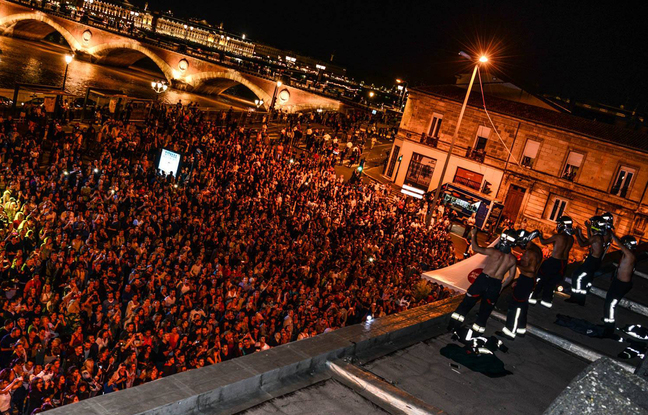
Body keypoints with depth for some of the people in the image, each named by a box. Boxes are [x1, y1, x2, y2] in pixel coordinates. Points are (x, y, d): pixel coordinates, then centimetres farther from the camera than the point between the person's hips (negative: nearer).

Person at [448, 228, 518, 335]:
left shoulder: (494, 252, -20)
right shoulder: (513, 259, -5)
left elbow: (475, 248, -15)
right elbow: (511, 277, 5)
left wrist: (473, 235, 1)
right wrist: (501, 287, 18)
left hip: (483, 280, -3)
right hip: (496, 285, 3)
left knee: (467, 302, 12)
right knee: (485, 310, 16)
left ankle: (453, 326, 15)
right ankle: (476, 332, 22)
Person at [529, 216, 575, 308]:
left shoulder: (558, 236, -16)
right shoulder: (571, 238, 2)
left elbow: (543, 242, -5)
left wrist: (540, 236, 14)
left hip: (553, 261, -6)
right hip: (564, 263, 6)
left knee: (541, 279, 9)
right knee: (552, 282, 19)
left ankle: (533, 297, 11)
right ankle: (547, 300, 23)